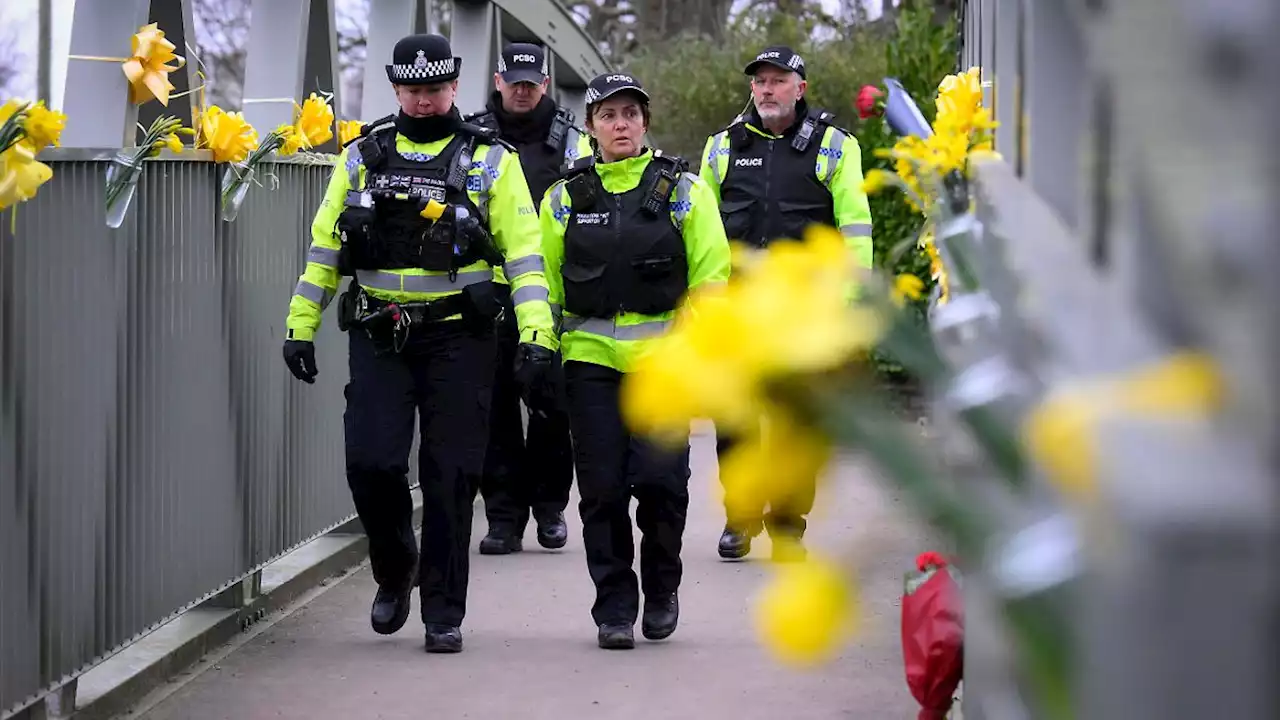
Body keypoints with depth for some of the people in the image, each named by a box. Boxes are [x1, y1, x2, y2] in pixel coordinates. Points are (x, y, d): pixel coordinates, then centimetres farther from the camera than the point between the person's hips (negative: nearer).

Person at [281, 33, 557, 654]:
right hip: (377, 336, 2)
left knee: (451, 476, -1)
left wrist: (537, 333, -12)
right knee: (370, 461, -7)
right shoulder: (363, 156, 10)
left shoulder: (490, 160, 3)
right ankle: (394, 568, 22)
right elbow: (324, 244, 14)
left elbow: (524, 250, -2)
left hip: (457, 337, -2)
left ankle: (443, 614, 9)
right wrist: (300, 325, 9)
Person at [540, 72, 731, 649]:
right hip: (591, 357, 2)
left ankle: (661, 587, 16)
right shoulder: (566, 196, 10)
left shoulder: (683, 189, 5)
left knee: (660, 477, -9)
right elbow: (545, 279, 13)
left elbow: (710, 275, 4)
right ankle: (614, 608, 11)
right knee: (602, 488, 0)